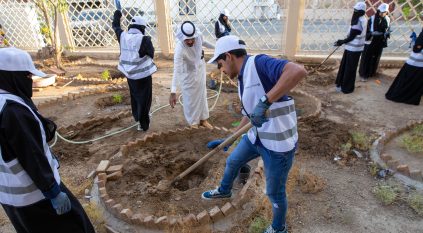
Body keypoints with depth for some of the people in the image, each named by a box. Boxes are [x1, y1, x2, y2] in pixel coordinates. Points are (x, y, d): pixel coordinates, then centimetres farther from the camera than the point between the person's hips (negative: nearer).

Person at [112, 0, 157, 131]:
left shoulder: (123, 36, -3)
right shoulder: (144, 39, -19)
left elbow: (115, 26, 16)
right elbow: (151, 54, -8)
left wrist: (118, 11, 30)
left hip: (129, 74, 6)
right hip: (143, 74, -6)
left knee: (134, 96, 25)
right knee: (144, 99, 6)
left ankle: (137, 117, 42)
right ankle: (143, 124, 10)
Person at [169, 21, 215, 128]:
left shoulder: (199, 35, -25)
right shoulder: (180, 49, -39)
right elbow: (176, 70, -45)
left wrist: (215, 47, 18)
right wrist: (173, 92, -53)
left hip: (200, 68, 6)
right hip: (188, 73, -5)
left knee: (202, 94, 19)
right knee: (190, 98, 7)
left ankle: (203, 119, 40)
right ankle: (194, 122, 30)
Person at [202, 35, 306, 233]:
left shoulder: (258, 63, -21)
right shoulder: (243, 79, 8)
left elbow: (298, 71, -37)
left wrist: (265, 101, -40)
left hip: (278, 143, -9)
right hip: (257, 136, 9)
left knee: (274, 193, 12)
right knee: (232, 162, 27)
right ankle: (224, 191, 58)